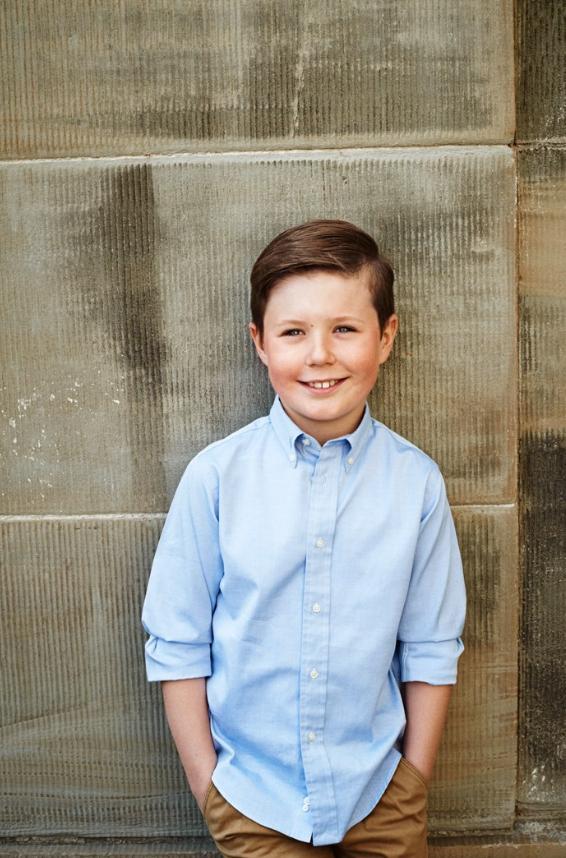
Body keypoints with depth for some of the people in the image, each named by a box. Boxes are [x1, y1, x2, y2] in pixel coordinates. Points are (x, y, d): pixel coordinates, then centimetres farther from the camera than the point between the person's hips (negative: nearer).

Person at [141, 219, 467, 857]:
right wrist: (206, 782, -3)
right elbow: (177, 644, -7)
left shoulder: (416, 482, -12)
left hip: (380, 792, 1)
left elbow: (430, 649, -3)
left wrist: (415, 782, 3)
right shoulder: (215, 476, -15)